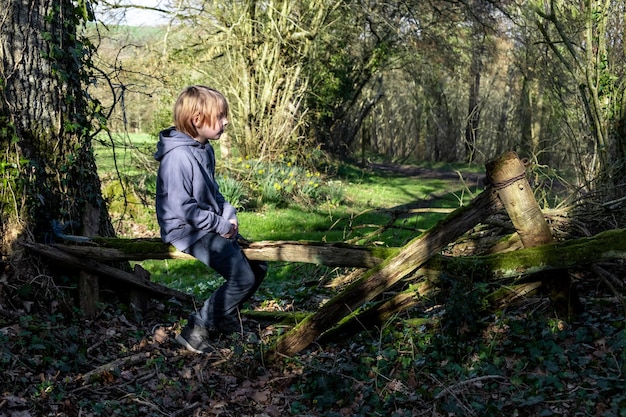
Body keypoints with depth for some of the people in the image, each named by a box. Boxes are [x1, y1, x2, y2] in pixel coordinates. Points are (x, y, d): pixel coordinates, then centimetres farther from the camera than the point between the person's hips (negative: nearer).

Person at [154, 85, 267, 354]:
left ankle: (224, 316, 28)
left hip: (215, 227, 10)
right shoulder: (178, 157, -22)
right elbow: (182, 208, -24)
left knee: (259, 267, 11)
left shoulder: (205, 149, 8)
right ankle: (196, 330, -4)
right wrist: (221, 225, -17)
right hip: (187, 230, -10)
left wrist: (229, 215, 3)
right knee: (243, 278, -18)